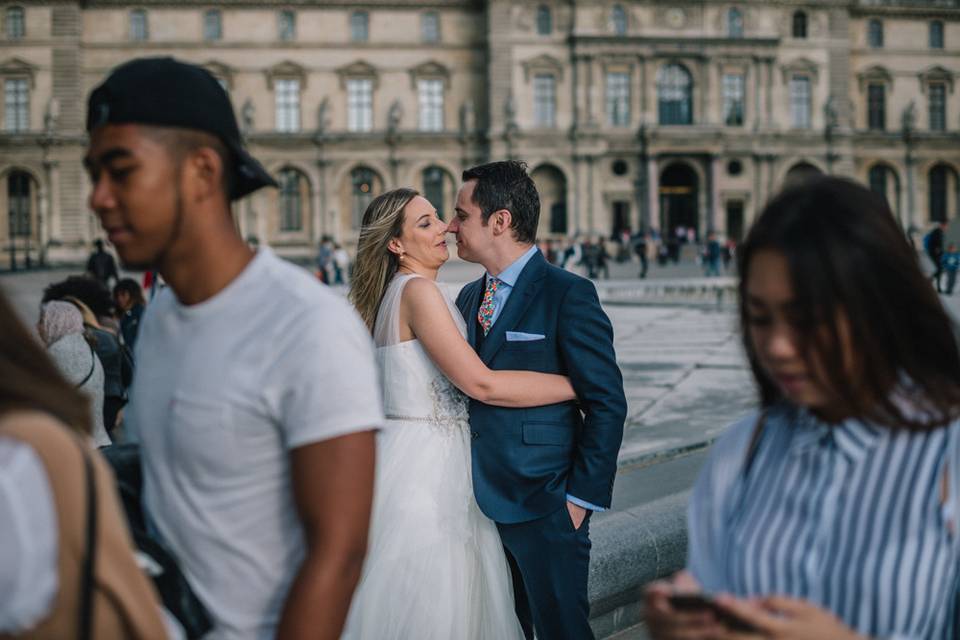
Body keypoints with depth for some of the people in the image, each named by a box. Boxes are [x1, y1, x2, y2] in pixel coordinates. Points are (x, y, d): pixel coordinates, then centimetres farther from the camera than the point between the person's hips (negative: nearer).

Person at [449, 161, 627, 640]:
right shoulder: (469, 298, 12)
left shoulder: (568, 295, -11)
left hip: (545, 507, -7)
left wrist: (583, 497, -14)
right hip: (483, 502, 7)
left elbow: (607, 404, -12)